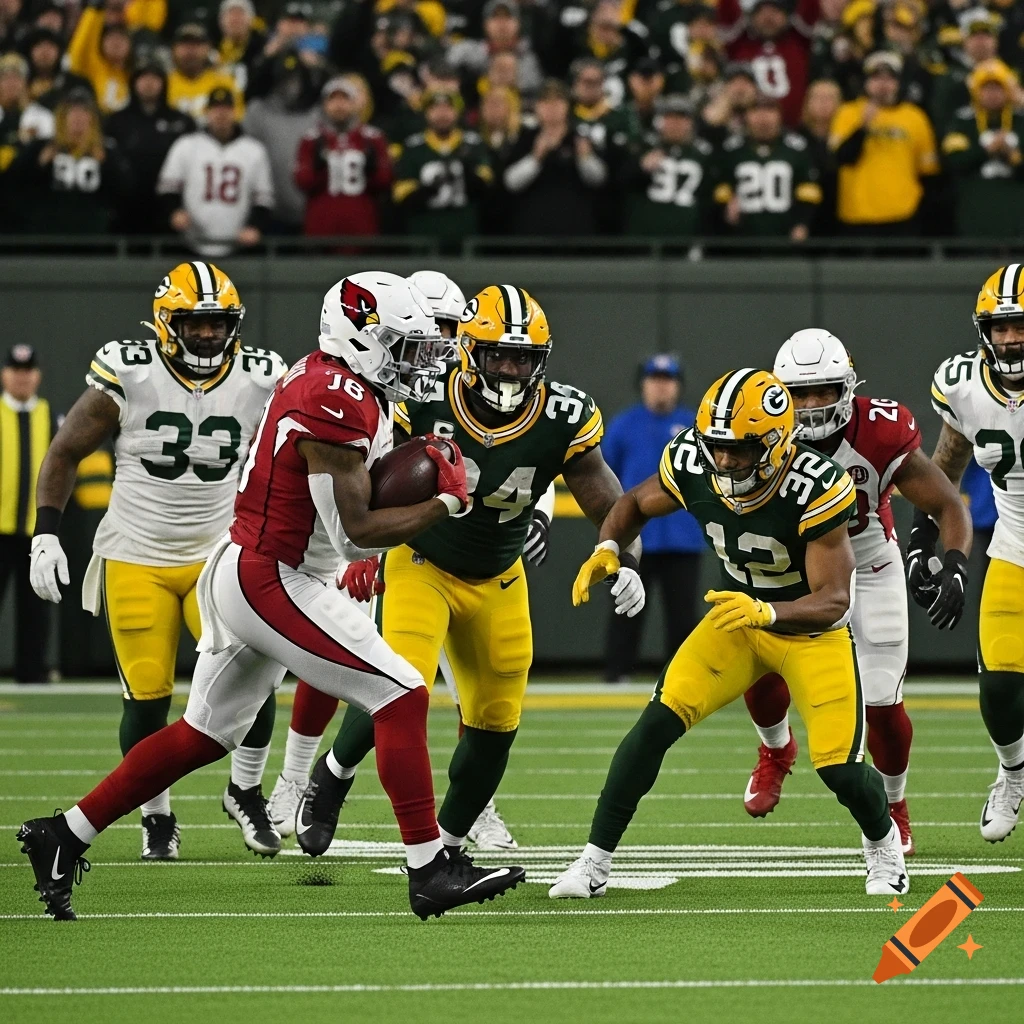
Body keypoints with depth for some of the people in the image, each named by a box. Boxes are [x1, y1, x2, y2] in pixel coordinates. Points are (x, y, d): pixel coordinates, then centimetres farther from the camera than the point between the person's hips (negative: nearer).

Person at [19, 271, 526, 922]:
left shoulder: (326, 378, 11)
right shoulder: (338, 405, -19)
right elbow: (355, 532, -18)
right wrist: (447, 504, -9)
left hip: (237, 572, 10)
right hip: (270, 582, -10)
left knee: (204, 736, 18)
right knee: (401, 696, -10)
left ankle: (63, 836, 22)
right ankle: (430, 870, -11)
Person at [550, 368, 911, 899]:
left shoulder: (815, 487, -33)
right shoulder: (692, 465, -20)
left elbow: (834, 602, -31)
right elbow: (634, 504, 3)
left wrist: (763, 611, -49)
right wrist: (607, 551, -18)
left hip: (812, 630, -3)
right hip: (737, 617, 3)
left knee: (839, 767, -12)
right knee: (658, 721, -14)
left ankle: (883, 842, 24)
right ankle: (594, 863, -4)